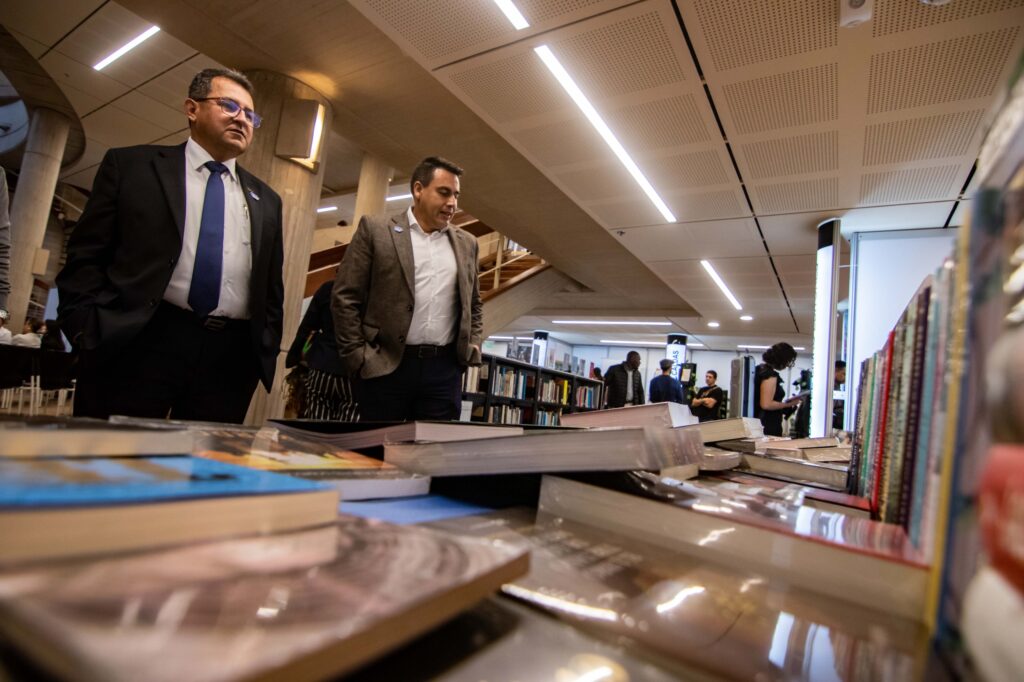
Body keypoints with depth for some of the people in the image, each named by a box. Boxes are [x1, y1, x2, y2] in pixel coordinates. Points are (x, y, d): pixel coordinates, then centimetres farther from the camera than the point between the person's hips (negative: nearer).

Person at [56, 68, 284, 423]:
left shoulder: (265, 200, 17)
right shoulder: (131, 165, 10)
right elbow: (85, 256, 6)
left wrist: (267, 350, 7)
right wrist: (88, 331, -6)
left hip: (231, 357, 3)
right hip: (137, 346, -2)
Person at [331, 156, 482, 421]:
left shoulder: (466, 243, 12)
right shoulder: (375, 230, 1)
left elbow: (473, 303, 21)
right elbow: (345, 297, -2)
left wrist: (472, 347, 8)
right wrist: (357, 356, -6)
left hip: (444, 369, 3)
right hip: (385, 365, -3)